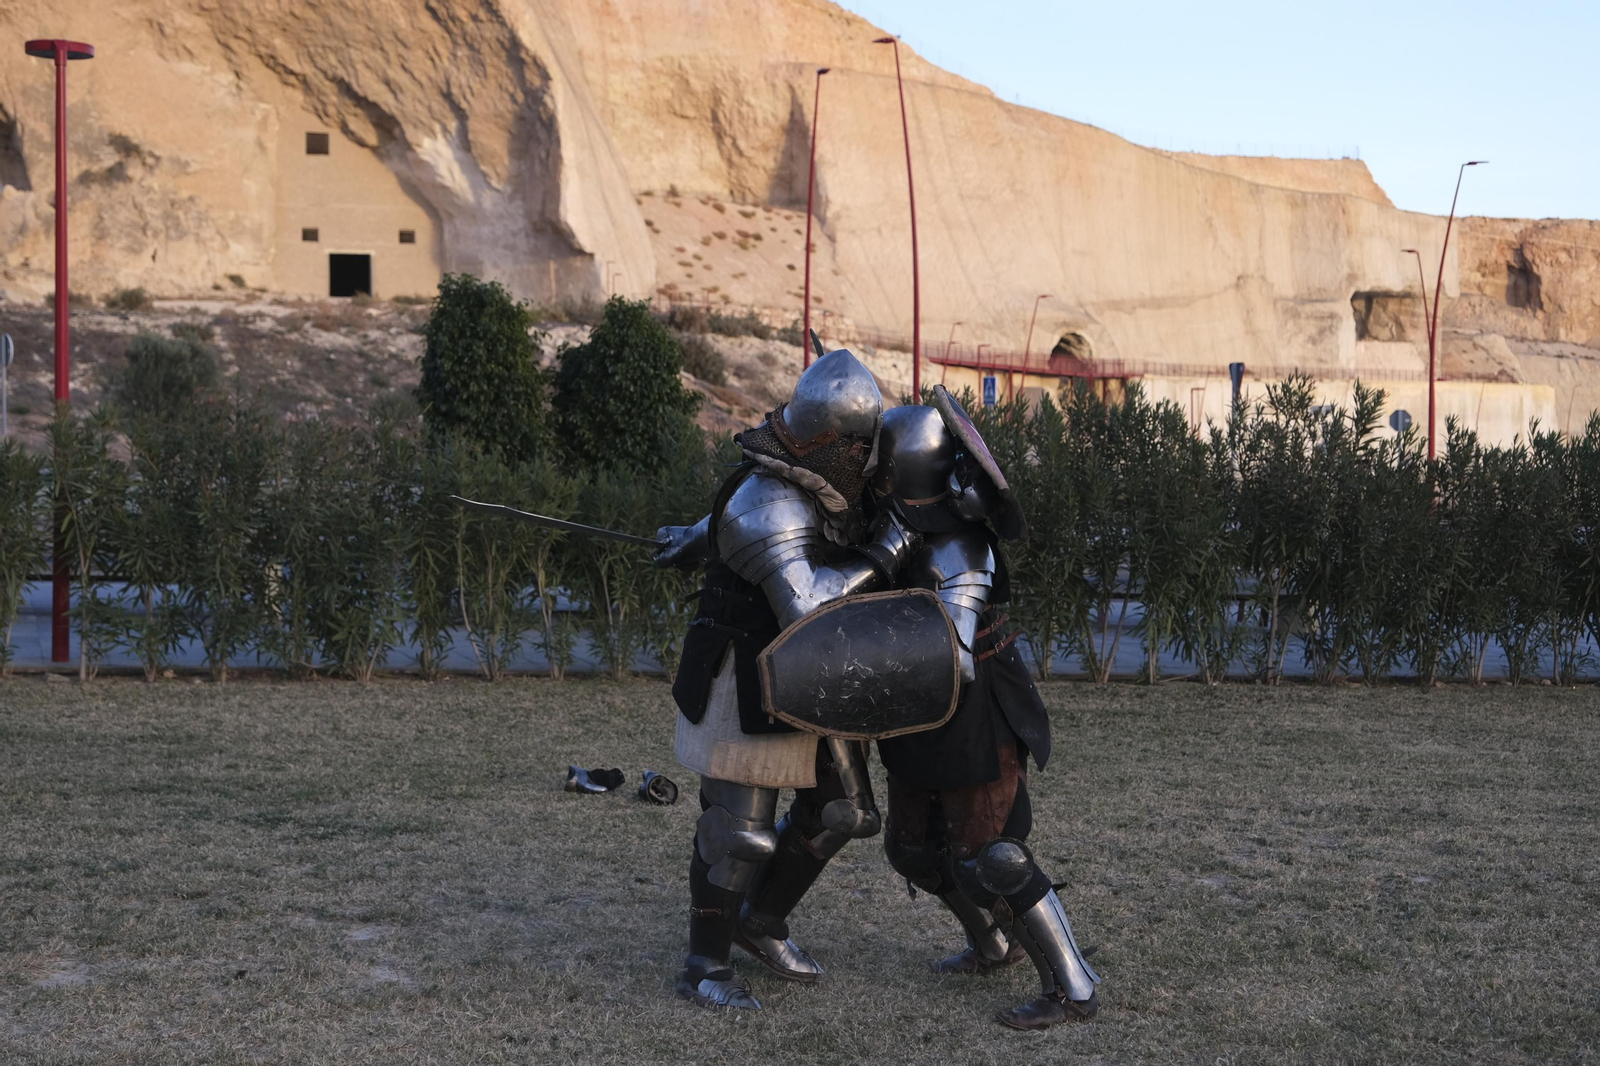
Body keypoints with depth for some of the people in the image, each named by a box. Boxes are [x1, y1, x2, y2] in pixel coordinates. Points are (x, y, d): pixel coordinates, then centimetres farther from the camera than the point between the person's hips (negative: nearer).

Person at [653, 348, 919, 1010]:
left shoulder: (822, 481, 1)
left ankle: (761, 922, 30)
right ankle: (706, 967, 13)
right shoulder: (770, 508, -28)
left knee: (839, 810, 13)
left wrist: (697, 539, 38)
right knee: (738, 829, -3)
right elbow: (806, 608, -39)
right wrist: (879, 559, -30)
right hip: (747, 683, -9)